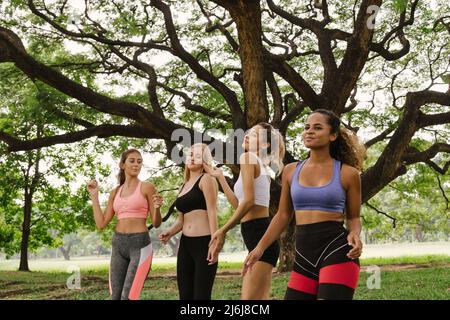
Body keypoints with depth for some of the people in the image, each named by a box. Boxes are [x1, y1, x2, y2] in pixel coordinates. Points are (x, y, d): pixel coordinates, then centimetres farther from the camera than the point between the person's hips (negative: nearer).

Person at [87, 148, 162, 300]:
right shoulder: (115, 193, 13)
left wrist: (157, 208, -22)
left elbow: (156, 223, -1)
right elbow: (101, 223, 7)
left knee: (128, 297, -12)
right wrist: (94, 196, 9)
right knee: (115, 297, 5)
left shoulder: (147, 187, -2)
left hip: (140, 245, -5)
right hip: (118, 246, 6)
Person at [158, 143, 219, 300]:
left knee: (201, 295, -7)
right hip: (185, 244, 8)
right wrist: (169, 232, 2)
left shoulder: (206, 179, -4)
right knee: (185, 295, 8)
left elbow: (212, 212, -12)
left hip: (204, 243, -8)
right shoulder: (184, 185, 19)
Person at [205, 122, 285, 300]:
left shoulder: (248, 158, -6)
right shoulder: (260, 166, 23)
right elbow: (238, 205, 23)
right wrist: (220, 177, 27)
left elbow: (248, 201, -18)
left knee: (249, 298, -11)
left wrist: (223, 231, -12)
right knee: (260, 299, 12)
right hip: (260, 235, 10)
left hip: (258, 234, -10)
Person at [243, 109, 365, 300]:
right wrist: (260, 248, 8)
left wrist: (355, 235, -13)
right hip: (304, 257, 4)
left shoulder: (348, 173, 2)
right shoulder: (291, 171, 11)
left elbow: (353, 217, 9)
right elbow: (283, 215, 16)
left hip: (337, 251, -4)